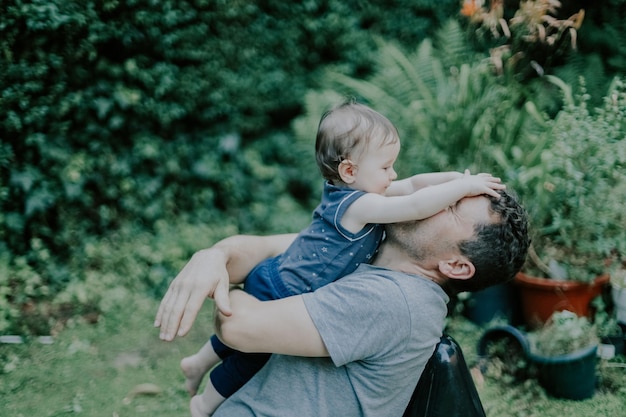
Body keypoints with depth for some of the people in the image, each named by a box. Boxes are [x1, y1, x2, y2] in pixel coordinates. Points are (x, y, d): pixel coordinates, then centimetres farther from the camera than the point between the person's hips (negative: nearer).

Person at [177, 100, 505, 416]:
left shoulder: (351, 191, -1)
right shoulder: (357, 205, -29)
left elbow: (413, 185, 4)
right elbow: (416, 206, -38)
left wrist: (458, 177, -5)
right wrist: (464, 186, -29)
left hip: (275, 277, 9)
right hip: (279, 295, -9)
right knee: (256, 353, 13)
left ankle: (199, 362, 49)